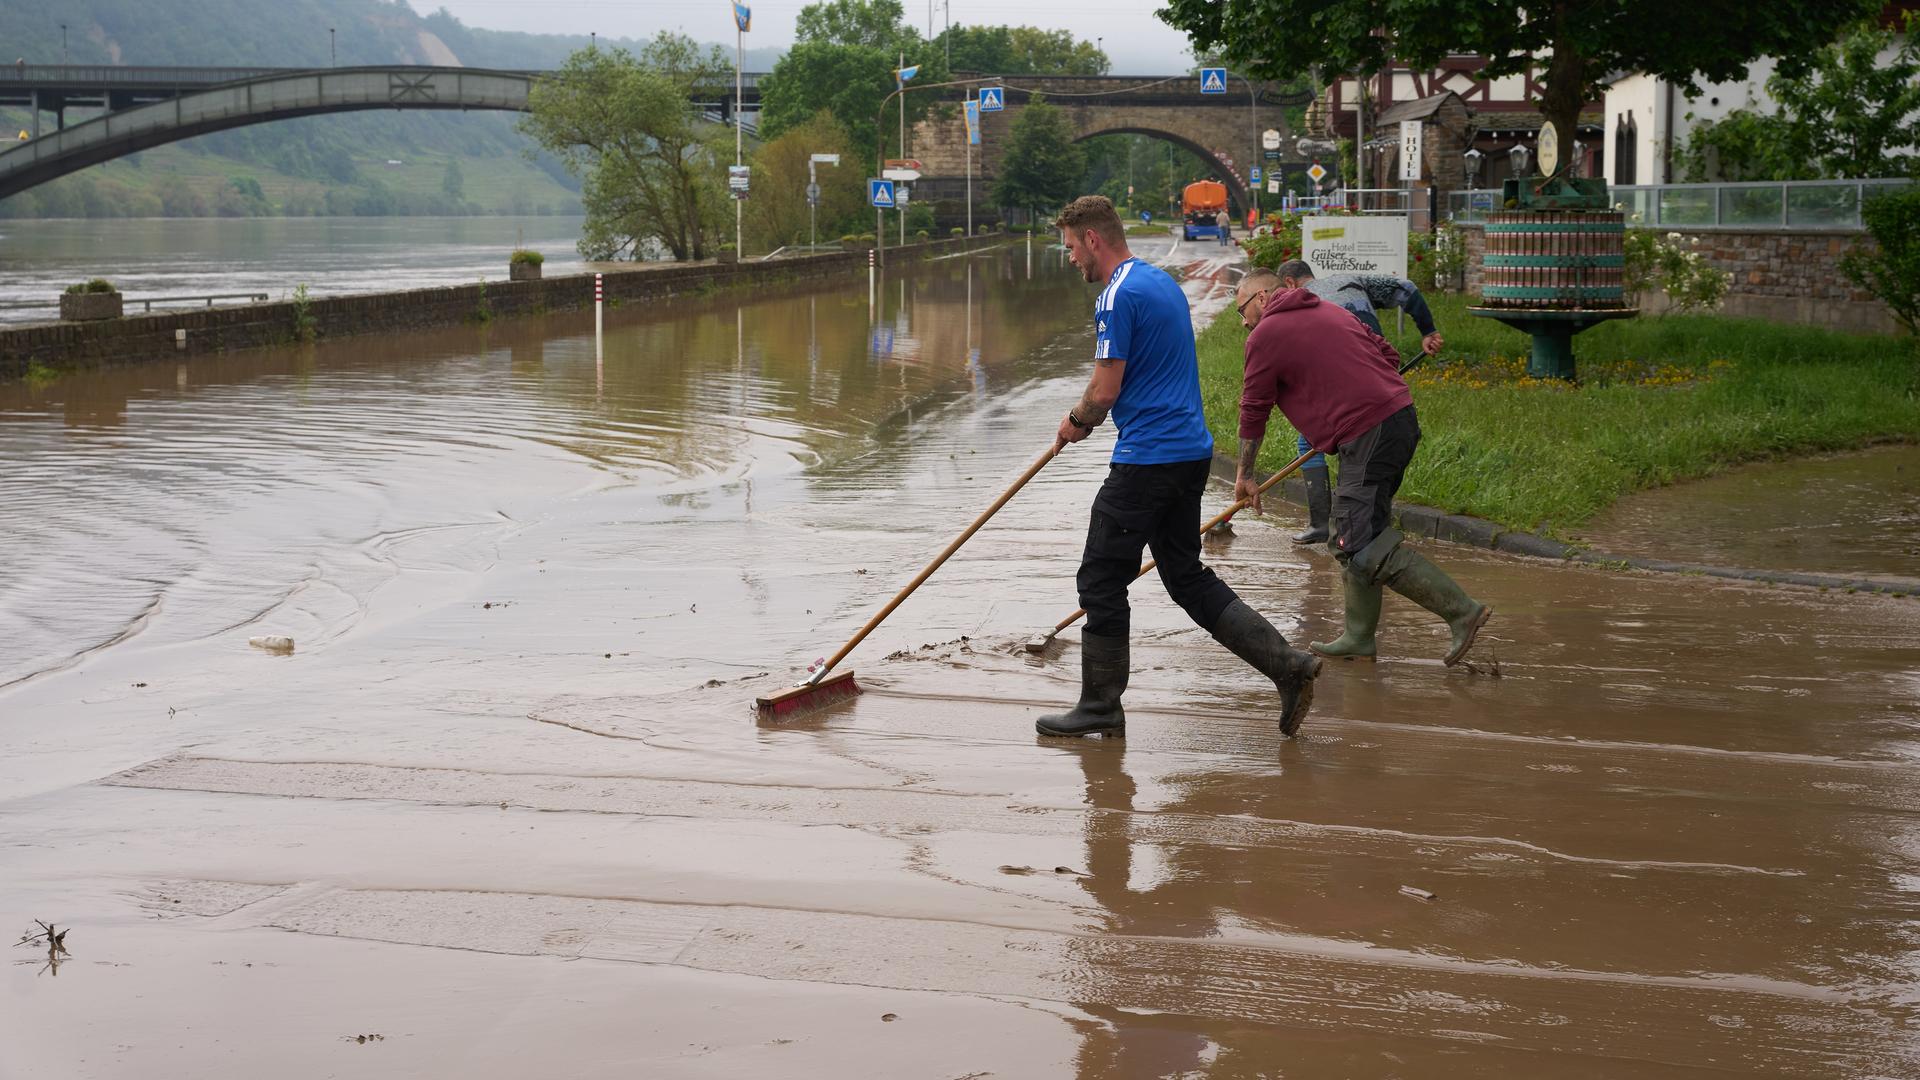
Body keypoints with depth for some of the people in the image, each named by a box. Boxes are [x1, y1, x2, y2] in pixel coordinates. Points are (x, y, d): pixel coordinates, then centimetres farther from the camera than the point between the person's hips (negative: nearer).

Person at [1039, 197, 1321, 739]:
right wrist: (1087, 416, 21)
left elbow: (1104, 392, -18)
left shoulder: (1118, 297, -15)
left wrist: (1076, 422, 3)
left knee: (1101, 582, 2)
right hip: (1192, 451, 10)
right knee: (1188, 575, 15)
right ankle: (1285, 663, 6)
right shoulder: (1164, 281, 16)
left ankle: (1101, 706, 9)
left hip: (1146, 462, -10)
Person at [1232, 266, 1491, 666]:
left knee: (1367, 547, -11)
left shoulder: (1266, 336, 0)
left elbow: (1253, 411, 5)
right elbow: (1388, 355, 24)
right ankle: (1359, 639, 19)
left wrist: (1244, 475, 14)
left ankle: (1462, 611, -15)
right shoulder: (1328, 311, 24)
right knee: (1353, 536, 16)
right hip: (1401, 418, 10)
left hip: (1369, 437, -10)